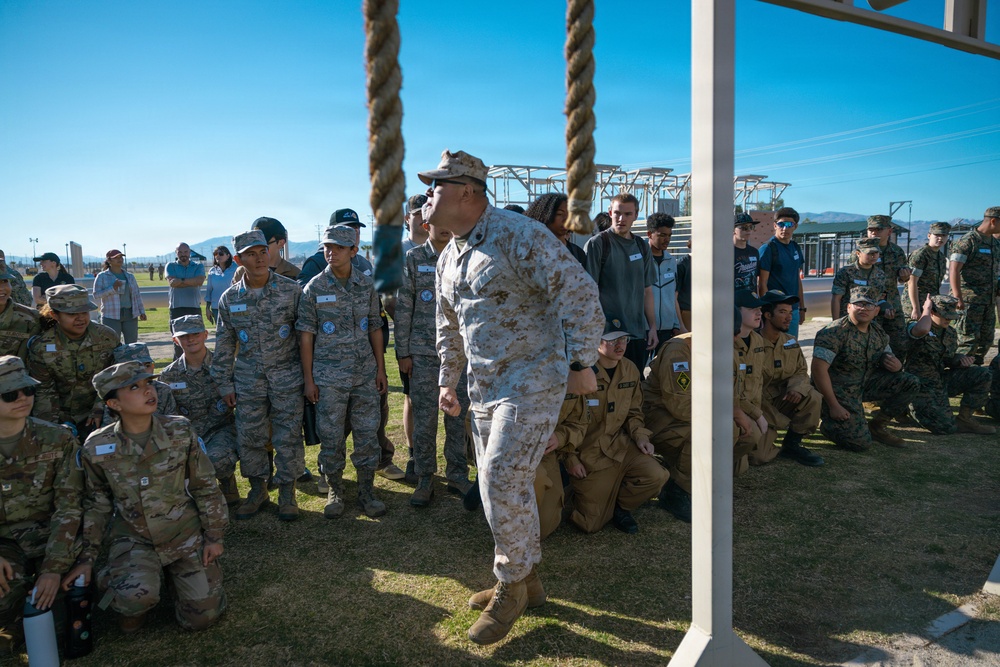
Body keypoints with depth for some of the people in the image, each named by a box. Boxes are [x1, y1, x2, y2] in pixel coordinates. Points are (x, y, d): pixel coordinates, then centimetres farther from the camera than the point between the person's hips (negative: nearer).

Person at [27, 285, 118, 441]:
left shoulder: (107, 338, -11)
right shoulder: (41, 347, -11)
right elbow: (43, 391, -7)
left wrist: (100, 409, -12)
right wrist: (54, 425, -14)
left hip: (94, 413, 0)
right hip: (60, 415, 0)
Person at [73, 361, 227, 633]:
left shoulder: (181, 432, -11)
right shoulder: (97, 448, -10)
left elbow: (206, 488, -2)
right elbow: (96, 506, 5)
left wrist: (214, 536, 0)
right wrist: (87, 559, 4)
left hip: (185, 534, 1)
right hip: (133, 538, -1)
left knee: (202, 617, -2)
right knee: (135, 597, -31)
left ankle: (174, 573, 28)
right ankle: (134, 606, 8)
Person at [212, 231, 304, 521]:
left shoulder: (291, 290, -5)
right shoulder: (229, 299, 3)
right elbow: (224, 345, 10)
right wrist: (225, 385, 7)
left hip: (287, 378, -2)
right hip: (248, 382, 3)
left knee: (288, 437, 3)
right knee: (249, 438, 7)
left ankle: (287, 491, 19)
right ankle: (257, 489, 27)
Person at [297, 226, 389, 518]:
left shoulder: (367, 286, 4)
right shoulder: (314, 288, -3)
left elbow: (375, 329, 9)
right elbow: (306, 336, -2)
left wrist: (380, 369, 6)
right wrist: (309, 380, -4)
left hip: (365, 373, 2)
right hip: (329, 377, -2)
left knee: (367, 433, 6)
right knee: (331, 436, 6)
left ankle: (367, 491, 20)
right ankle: (334, 492, 23)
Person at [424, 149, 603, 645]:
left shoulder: (517, 235, -15)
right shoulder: (448, 258, 13)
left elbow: (579, 292, -19)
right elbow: (449, 327, 25)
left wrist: (581, 363, -20)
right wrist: (448, 381, 24)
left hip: (532, 382, -8)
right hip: (484, 388, 9)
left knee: (502, 483, -11)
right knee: (504, 486, 14)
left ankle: (510, 585, 12)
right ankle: (526, 578, 31)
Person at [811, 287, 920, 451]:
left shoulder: (878, 332, 5)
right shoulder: (835, 332, -19)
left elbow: (890, 362, 16)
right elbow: (818, 369, -26)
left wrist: (897, 366, -12)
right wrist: (833, 406, -27)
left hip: (865, 385, 8)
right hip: (837, 391, -8)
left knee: (910, 382, -5)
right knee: (861, 442, -19)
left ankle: (877, 425, 9)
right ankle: (828, 423, 11)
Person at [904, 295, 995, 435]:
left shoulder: (951, 333, 10)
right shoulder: (915, 327, -14)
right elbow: (923, 330, -42)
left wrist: (960, 359, -2)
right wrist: (926, 309, -22)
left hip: (942, 379, 8)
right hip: (922, 386, -8)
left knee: (984, 375, -7)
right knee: (946, 427, -19)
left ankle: (965, 418, 4)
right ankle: (916, 408, 11)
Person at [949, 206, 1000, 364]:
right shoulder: (968, 241, -11)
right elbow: (954, 270, -18)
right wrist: (958, 298, -24)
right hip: (969, 300, -8)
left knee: (986, 340, 12)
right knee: (968, 340, -9)